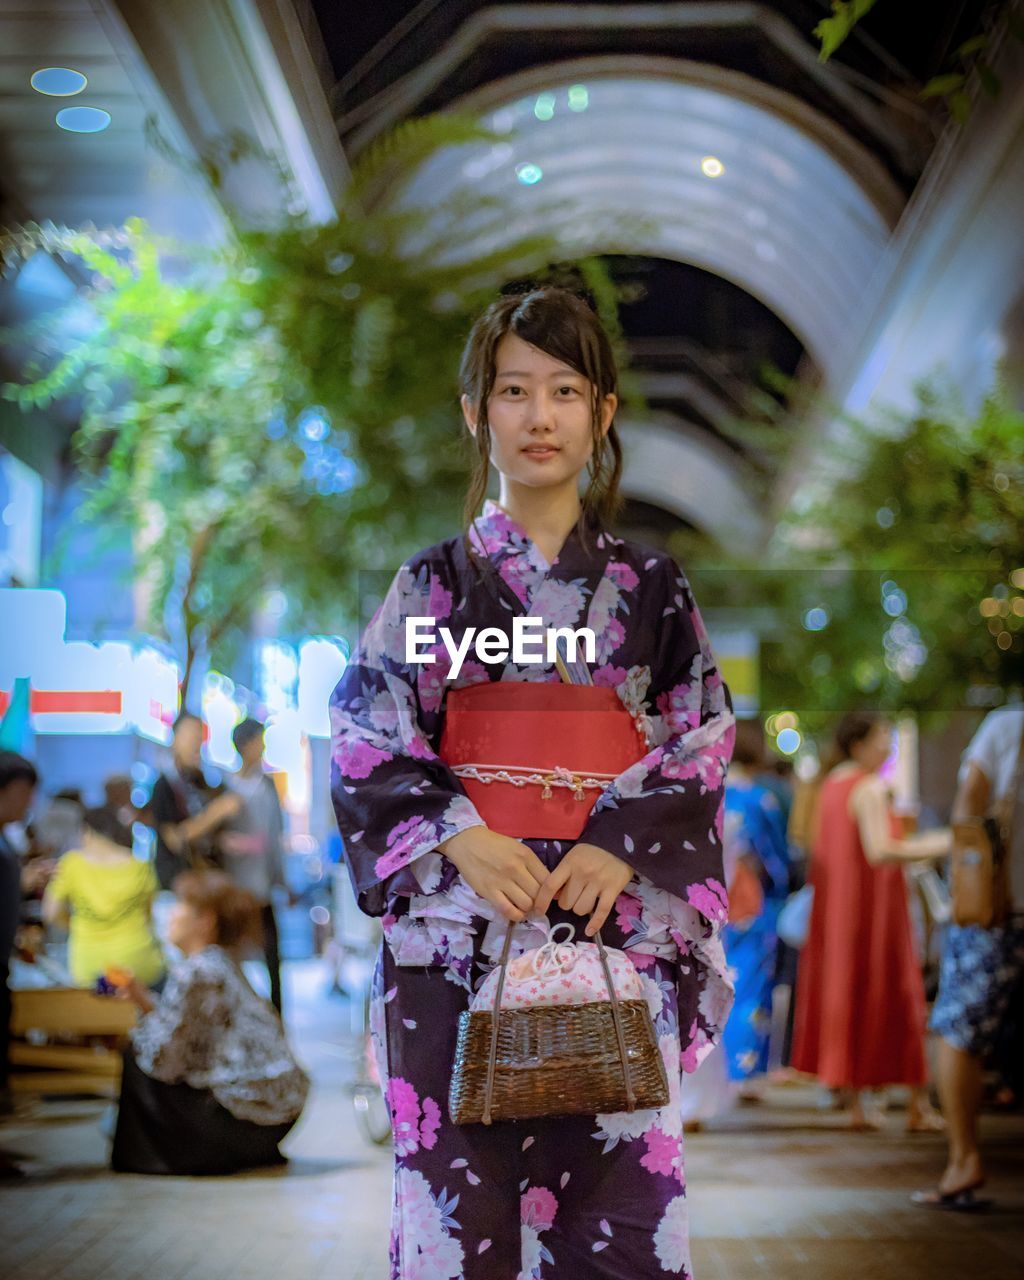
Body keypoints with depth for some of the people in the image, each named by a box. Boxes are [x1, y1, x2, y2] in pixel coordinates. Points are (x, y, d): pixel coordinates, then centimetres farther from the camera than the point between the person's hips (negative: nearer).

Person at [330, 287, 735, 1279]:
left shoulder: (650, 588, 10)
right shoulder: (434, 584, 8)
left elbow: (703, 746, 5)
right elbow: (363, 742, 2)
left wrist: (621, 847, -12)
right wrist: (463, 836, -14)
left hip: (615, 935, 0)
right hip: (456, 941, 0)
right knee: (458, 1198, -1)